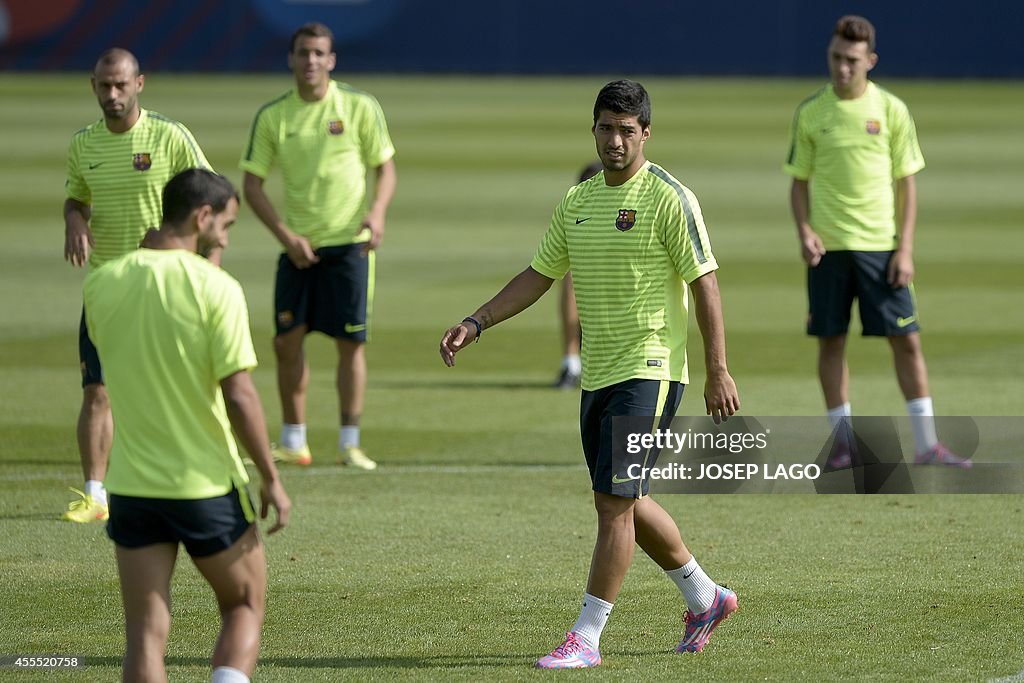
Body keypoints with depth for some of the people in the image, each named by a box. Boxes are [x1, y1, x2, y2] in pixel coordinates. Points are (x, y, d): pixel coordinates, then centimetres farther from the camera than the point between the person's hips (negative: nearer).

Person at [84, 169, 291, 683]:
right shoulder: (217, 288, -14)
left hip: (131, 486, 3)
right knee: (244, 607, 15)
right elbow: (239, 395, -15)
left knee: (146, 633, 6)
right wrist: (271, 480, -5)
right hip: (207, 484, -3)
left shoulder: (102, 284, -1)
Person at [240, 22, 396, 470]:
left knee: (350, 342, -2)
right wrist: (285, 235, -7)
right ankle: (293, 442, 11)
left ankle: (350, 443, 6)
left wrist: (377, 211, -14)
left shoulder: (359, 108, -1)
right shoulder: (272, 116, 3)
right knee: (287, 341, 0)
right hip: (298, 245, 2)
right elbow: (252, 184, 4)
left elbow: (385, 166, 5)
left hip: (349, 243, -2)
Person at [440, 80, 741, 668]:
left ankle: (586, 638, -9)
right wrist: (476, 323, 6)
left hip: (649, 370, -8)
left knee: (615, 502, -11)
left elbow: (705, 283, -12)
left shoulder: (669, 199, -10)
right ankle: (705, 600, 33)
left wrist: (719, 371, -16)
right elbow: (539, 276, 17)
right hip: (597, 373, 8)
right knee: (625, 503, 15)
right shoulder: (578, 201, 12)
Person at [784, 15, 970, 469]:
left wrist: (905, 248, -4)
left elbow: (906, 183, 3)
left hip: (880, 245, -1)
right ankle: (843, 440, 13)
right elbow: (799, 182, 9)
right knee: (831, 342, 2)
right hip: (827, 247, 1)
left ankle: (926, 444, 0)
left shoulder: (891, 110, 1)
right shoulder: (810, 112, 3)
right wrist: (804, 232, -8)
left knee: (906, 340, -3)